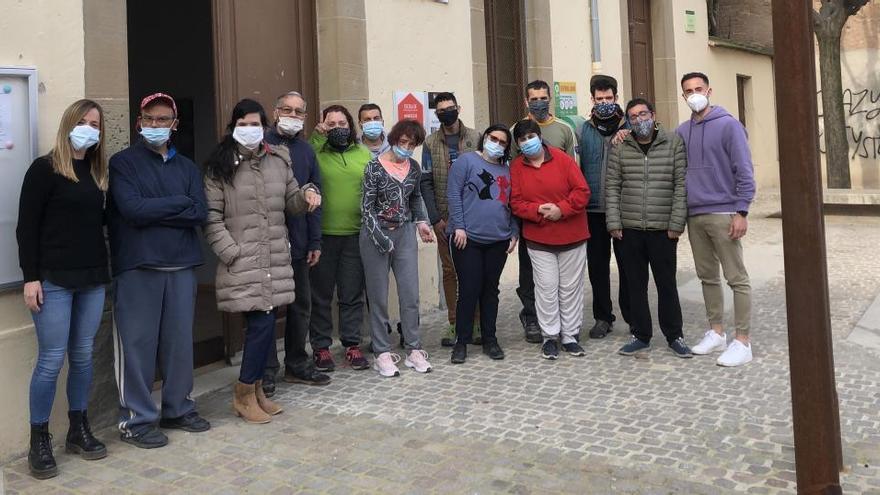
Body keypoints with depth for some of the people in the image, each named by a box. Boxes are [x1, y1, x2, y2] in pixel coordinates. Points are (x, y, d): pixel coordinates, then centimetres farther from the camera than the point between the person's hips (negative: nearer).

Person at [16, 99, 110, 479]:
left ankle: (79, 430, 23)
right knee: (51, 360, -3)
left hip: (92, 279, 5)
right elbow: (27, 227, -7)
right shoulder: (44, 169, -5)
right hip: (54, 279, -5)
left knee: (83, 356, 11)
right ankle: (39, 441, 9)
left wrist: (104, 269, 8)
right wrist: (30, 277, -13)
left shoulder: (97, 172, 11)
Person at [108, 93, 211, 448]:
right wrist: (179, 202, -6)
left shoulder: (186, 167, 13)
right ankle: (136, 419, 11)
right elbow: (132, 210, -15)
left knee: (180, 341, 9)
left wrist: (152, 212, -10)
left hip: (181, 266, 4)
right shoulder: (123, 163, 1)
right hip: (137, 268, -4)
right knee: (138, 345, 0)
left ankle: (179, 408, 25)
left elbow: (200, 214, -1)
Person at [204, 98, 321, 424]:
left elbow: (290, 201, 18)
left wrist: (306, 194, -5)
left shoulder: (279, 160, 12)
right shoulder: (221, 165, -2)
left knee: (265, 323, 8)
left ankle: (256, 390, 24)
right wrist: (232, 253, -13)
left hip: (276, 259, 5)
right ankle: (243, 394, 8)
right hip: (243, 261, -5)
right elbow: (211, 216, -6)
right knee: (262, 322, -10)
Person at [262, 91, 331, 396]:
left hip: (298, 242, 5)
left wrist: (315, 241, 8)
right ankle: (266, 370, 12)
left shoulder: (306, 151, 13)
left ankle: (297, 364, 25)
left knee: (301, 305, 12)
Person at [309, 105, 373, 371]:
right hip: (322, 236, -3)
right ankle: (321, 347, 17)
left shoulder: (364, 154, 10)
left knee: (353, 295, 10)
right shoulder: (316, 152, 0)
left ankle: (352, 344, 20)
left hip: (355, 235, 3)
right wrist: (318, 138, -17)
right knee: (321, 294, 7)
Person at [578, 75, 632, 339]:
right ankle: (602, 316, 20)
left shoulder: (629, 127, 3)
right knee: (597, 264, 8)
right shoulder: (585, 130, 7)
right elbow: (579, 166, 6)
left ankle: (632, 315, 17)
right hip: (594, 208, 2)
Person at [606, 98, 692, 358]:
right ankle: (641, 336, 21)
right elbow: (612, 187, 5)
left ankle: (674, 336, 20)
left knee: (667, 284, 6)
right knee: (635, 285, 9)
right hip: (629, 229, 2)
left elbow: (681, 185, -3)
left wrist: (676, 223, -8)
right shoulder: (620, 148, 5)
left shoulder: (674, 142, 0)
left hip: (663, 229, -2)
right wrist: (614, 223, -2)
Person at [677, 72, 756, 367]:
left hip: (723, 214, -6)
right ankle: (716, 333, 23)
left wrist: (741, 212, -15)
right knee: (707, 277, 13)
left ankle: (742, 342, 2)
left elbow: (744, 171, -9)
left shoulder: (728, 125, -5)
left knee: (737, 279, -2)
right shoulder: (682, 132, 11)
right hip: (694, 216, 6)